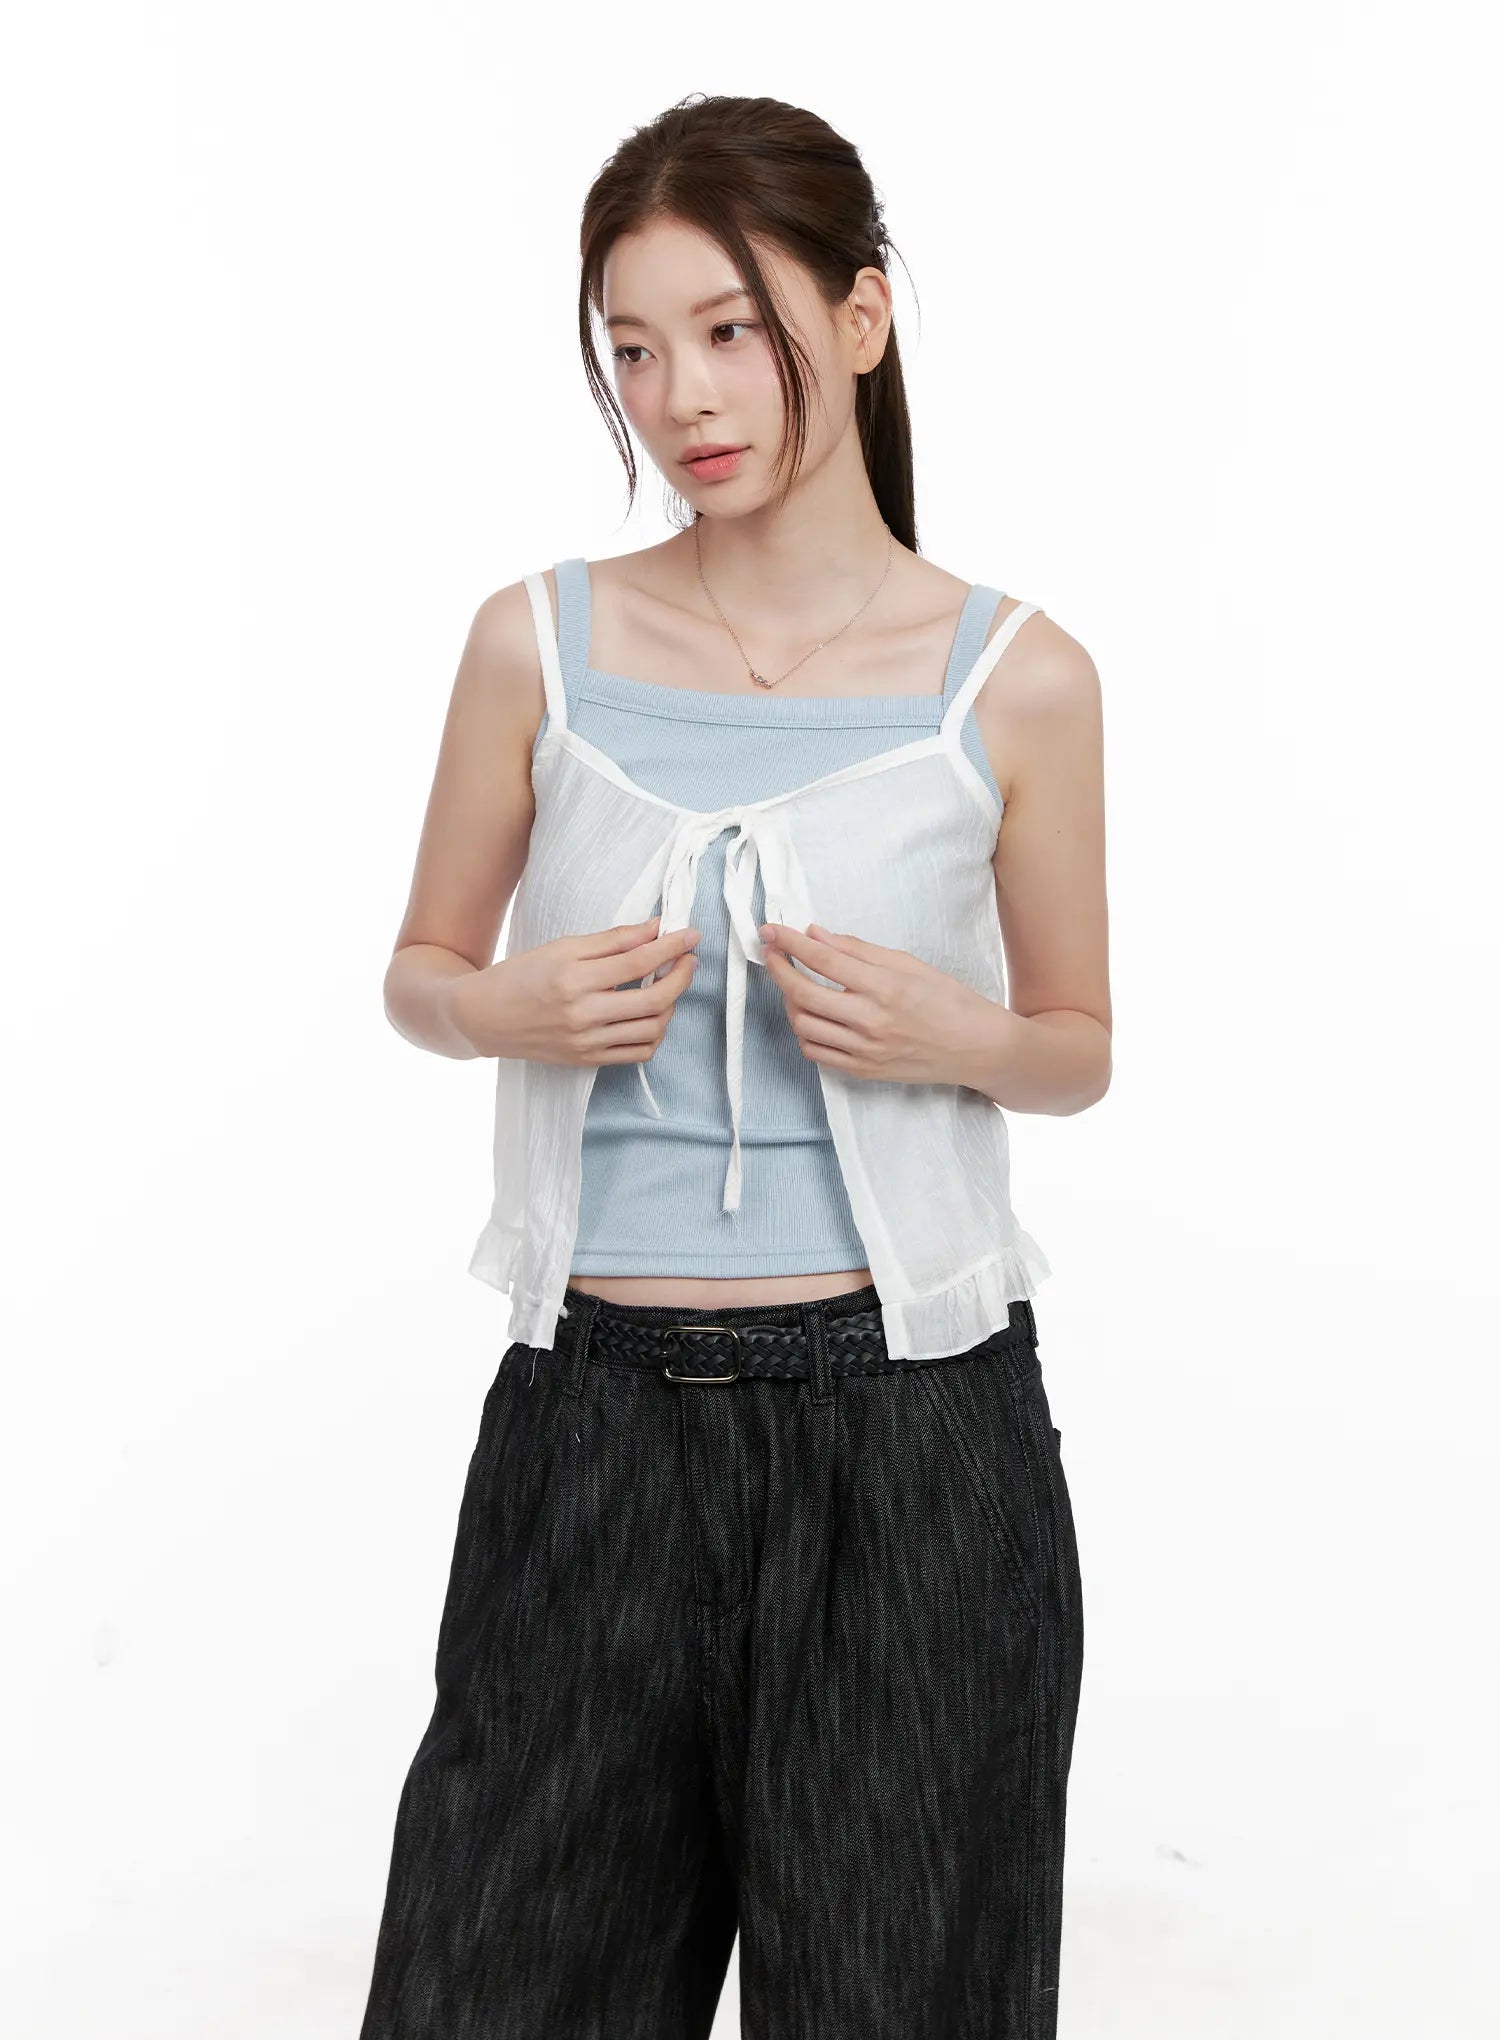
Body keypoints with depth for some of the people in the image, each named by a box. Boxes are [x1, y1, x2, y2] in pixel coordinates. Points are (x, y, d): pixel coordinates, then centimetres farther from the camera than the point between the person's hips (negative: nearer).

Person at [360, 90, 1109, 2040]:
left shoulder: (1016, 677, -1)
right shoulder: (539, 644, 2)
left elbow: (1081, 1049, 9)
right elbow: (419, 972, 13)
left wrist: (956, 1037, -13)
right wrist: (508, 1012, -9)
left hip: (909, 1431, -1)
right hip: (598, 1416, 1)